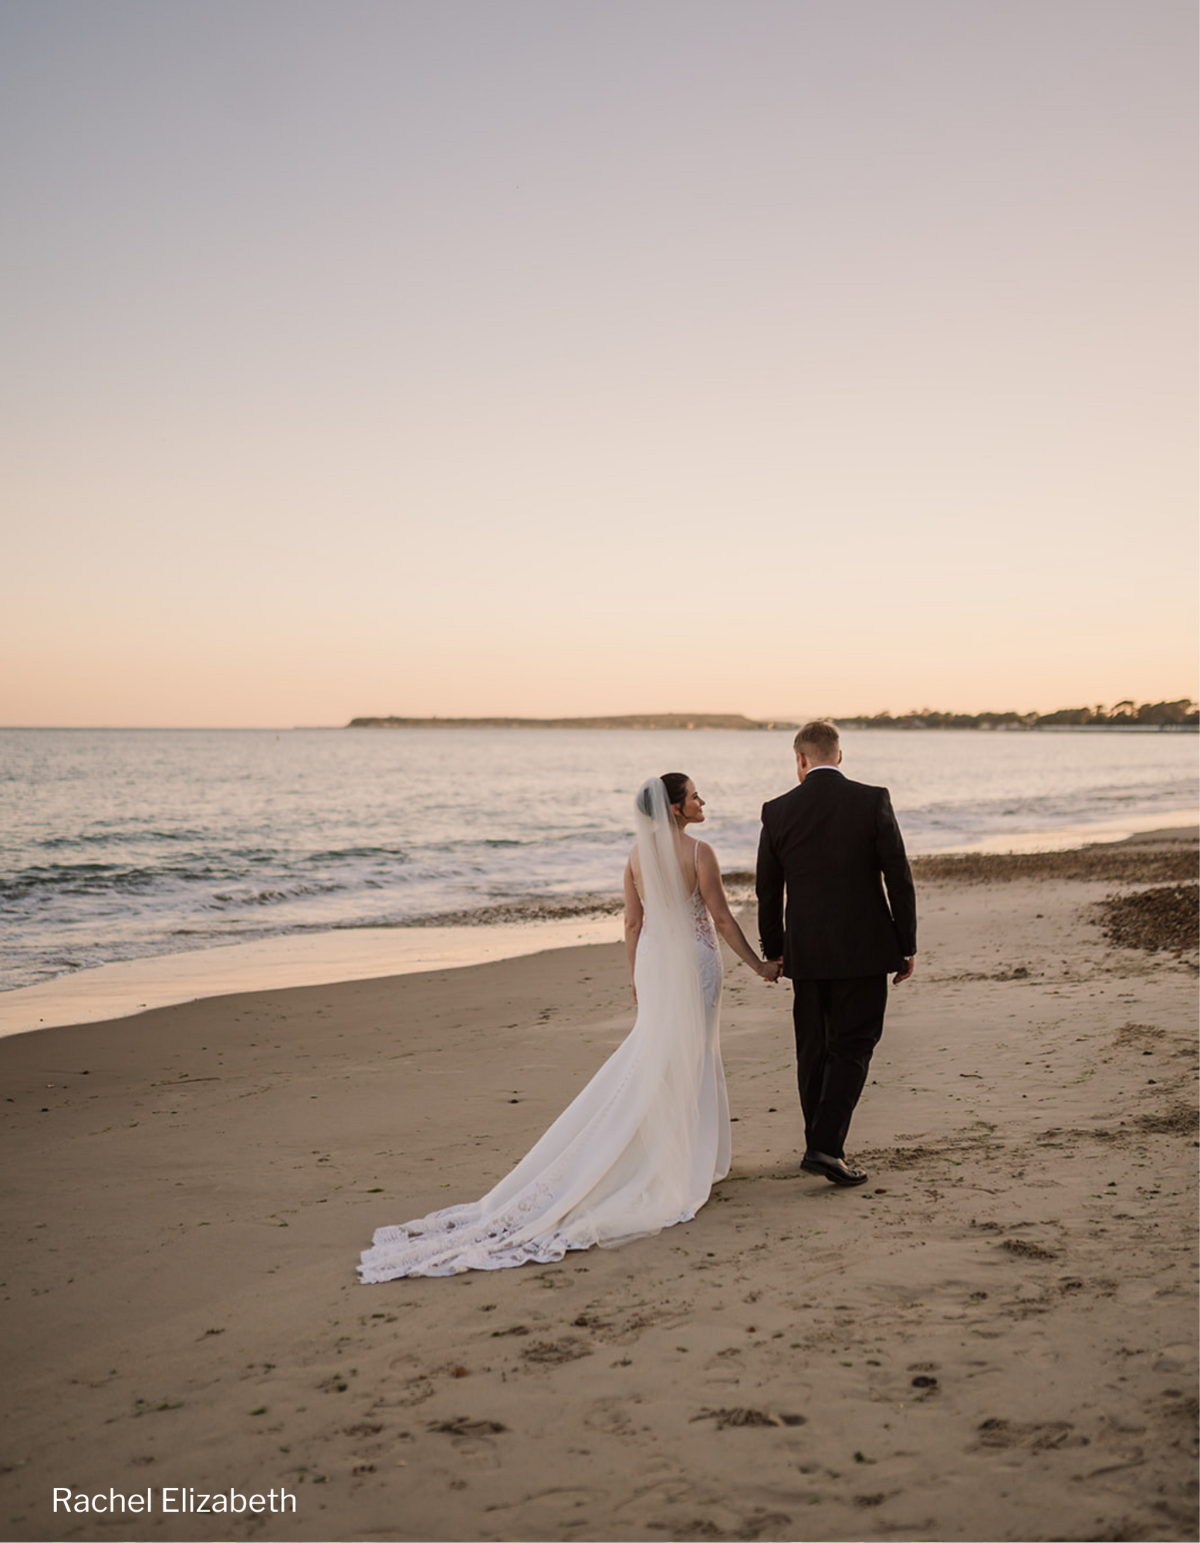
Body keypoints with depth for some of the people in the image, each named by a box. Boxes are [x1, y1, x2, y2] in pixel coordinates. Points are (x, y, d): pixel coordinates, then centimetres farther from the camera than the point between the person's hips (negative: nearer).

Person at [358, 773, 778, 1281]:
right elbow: (723, 920, -11)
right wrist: (757, 964, -1)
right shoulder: (698, 852, -15)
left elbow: (633, 923, 8)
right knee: (691, 1061, 4)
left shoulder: (638, 853, 3)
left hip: (654, 959, 6)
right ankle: (688, 1163, 10)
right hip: (695, 959, -6)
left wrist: (637, 975, 17)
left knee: (653, 1060, 15)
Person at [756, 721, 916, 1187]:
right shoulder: (873, 800, -6)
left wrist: (772, 951, 17)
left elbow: (768, 891, 6)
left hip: (806, 952, 2)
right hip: (864, 949, -2)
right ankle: (826, 1146, -8)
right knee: (853, 1047, 3)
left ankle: (820, 1145, 23)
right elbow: (898, 878, -7)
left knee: (813, 1049, 14)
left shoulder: (777, 811, -1)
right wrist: (906, 945, 2)